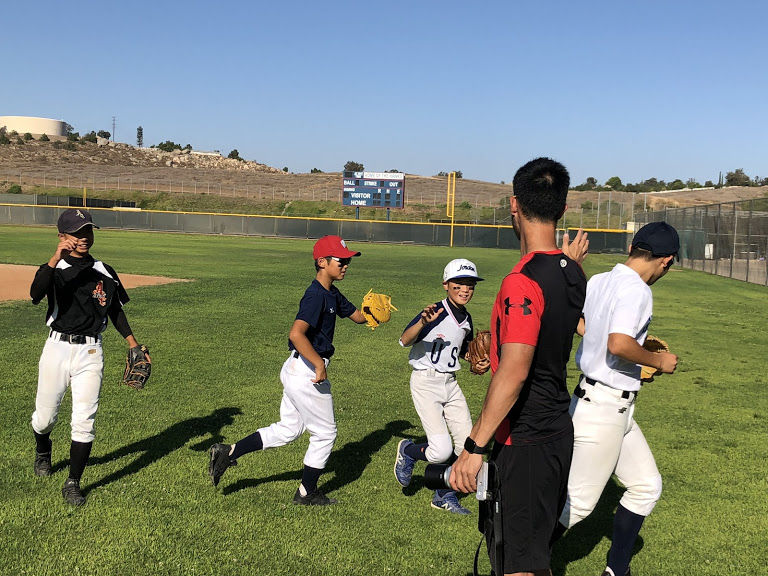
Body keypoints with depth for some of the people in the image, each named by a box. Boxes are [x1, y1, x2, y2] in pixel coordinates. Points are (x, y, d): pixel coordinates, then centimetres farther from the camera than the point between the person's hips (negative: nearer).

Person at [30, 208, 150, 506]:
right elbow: (36, 293, -24)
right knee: (44, 417, 11)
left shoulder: (105, 273, 6)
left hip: (90, 352, 1)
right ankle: (42, 449, 47)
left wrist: (132, 342, 5)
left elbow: (115, 310, 17)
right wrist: (56, 259, -34)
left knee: (84, 421, -3)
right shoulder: (54, 269, -3)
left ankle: (73, 484, 9)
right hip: (57, 348, -1)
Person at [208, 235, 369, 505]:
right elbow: (296, 334, -33)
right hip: (307, 372, -10)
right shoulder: (316, 296, -20)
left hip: (296, 369, 10)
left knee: (287, 429, 19)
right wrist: (320, 365, -28)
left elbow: (358, 316, 18)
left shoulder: (332, 295, 11)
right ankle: (307, 492, 22)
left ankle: (228, 452, 17)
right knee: (325, 433, 7)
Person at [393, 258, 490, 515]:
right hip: (425, 382, -7)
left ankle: (444, 494, 25)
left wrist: (479, 363, 5)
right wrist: (423, 322, -48)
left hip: (450, 383, 8)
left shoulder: (466, 320, 7)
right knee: (442, 450, -15)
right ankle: (408, 450, 18)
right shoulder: (436, 313, -16)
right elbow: (405, 340, -30)